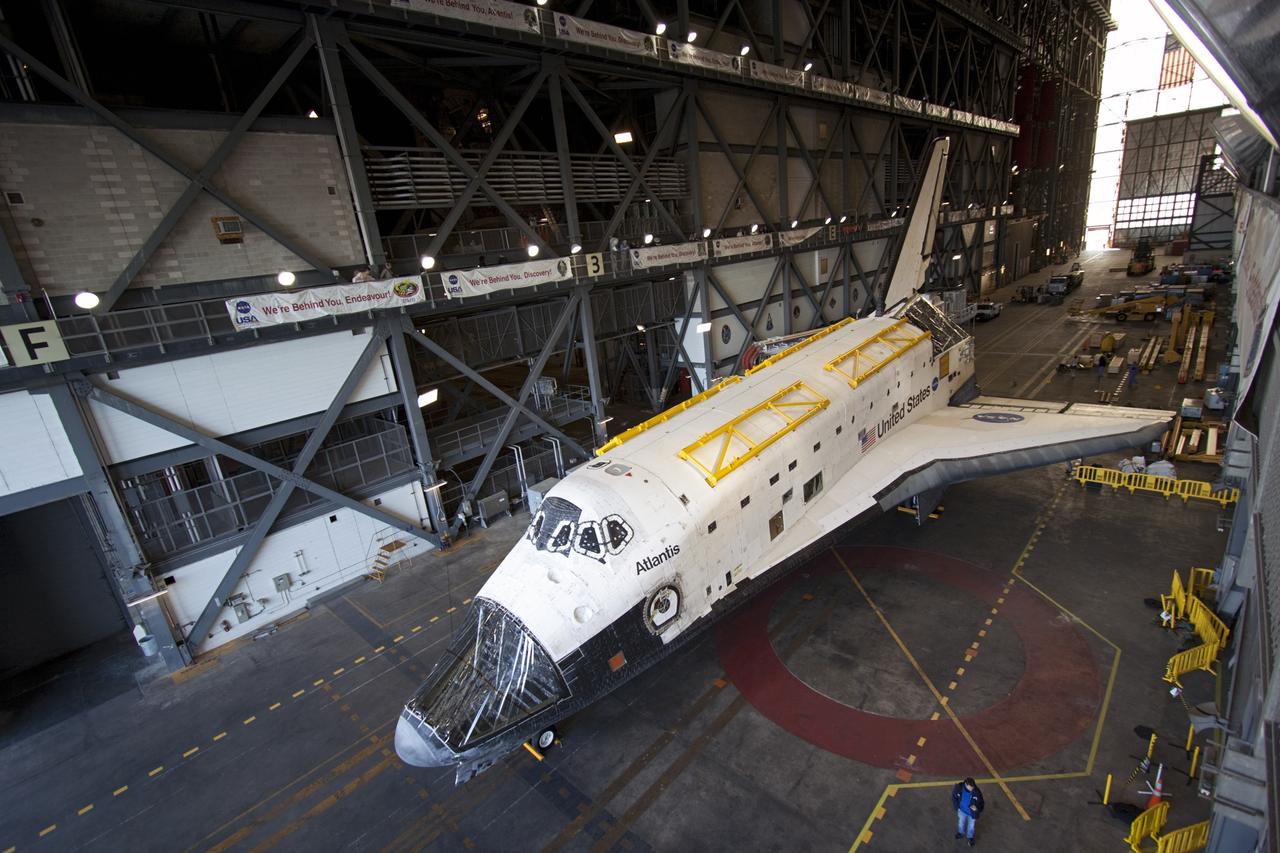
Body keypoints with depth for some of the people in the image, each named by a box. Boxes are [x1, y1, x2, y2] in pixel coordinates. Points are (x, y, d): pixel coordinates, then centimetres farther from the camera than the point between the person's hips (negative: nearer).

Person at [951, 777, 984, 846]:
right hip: (962, 811, 1)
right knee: (961, 823, 28)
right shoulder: (959, 787, -30)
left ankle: (970, 838, 54)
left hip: (972, 813, -1)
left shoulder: (977, 792, -34)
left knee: (971, 826, 24)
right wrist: (957, 807, -8)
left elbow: (981, 803, -20)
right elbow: (954, 796, -11)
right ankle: (961, 833, 59)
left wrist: (977, 808, -39)